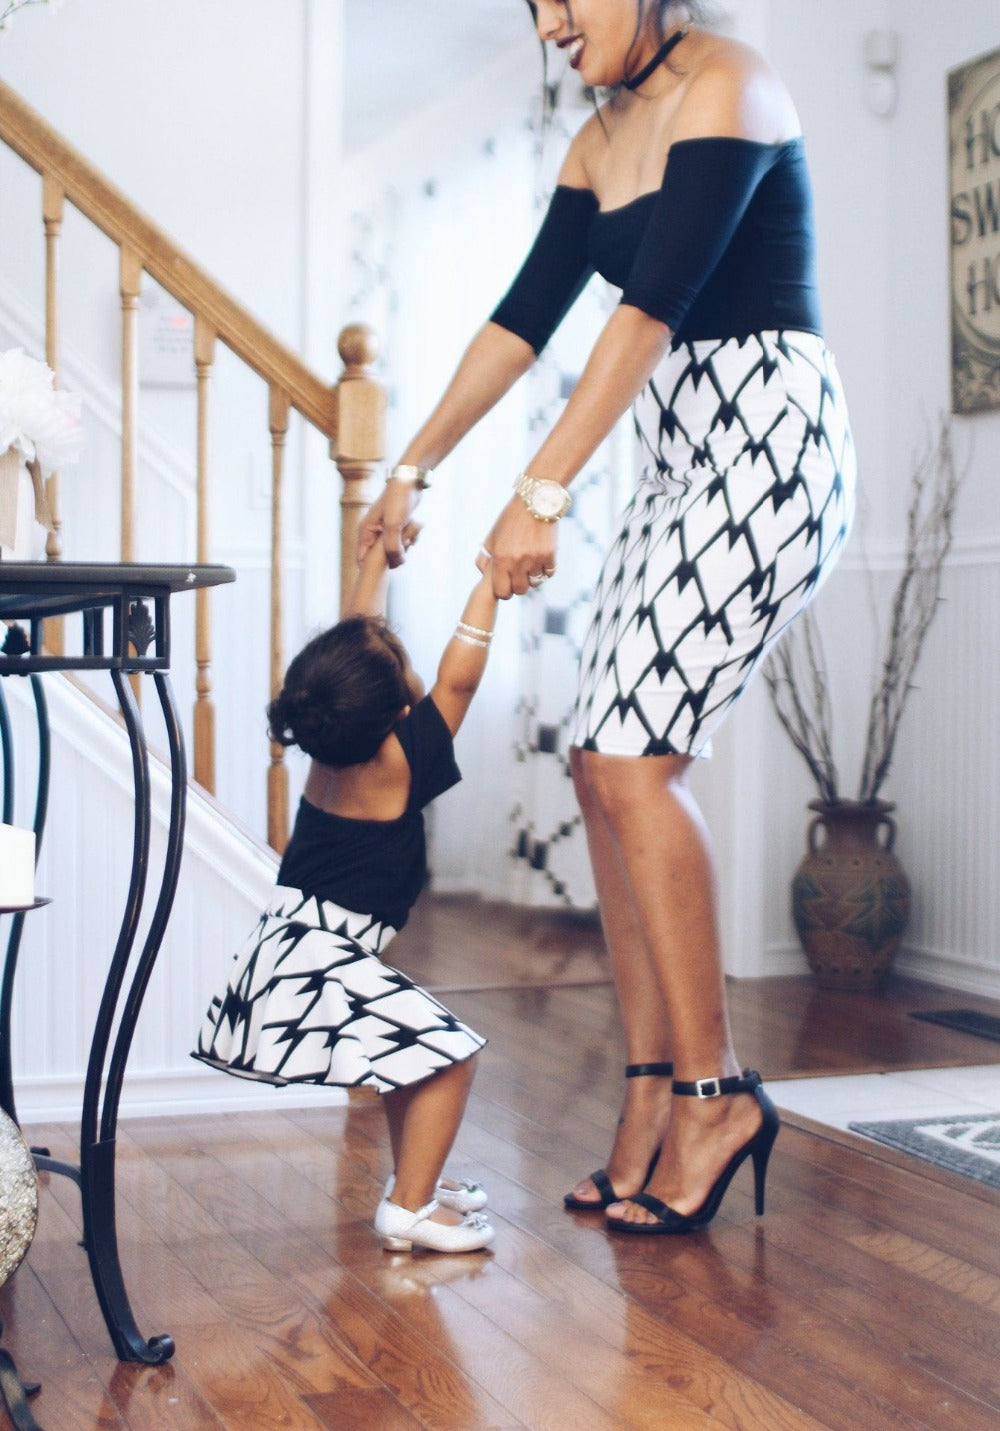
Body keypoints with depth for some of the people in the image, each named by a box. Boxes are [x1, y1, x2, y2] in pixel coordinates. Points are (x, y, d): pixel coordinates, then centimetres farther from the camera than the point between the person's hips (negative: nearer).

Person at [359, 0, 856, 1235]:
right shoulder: (603, 138, 18)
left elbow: (654, 303, -18)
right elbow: (526, 314, 19)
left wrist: (541, 493, -22)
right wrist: (411, 471, 17)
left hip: (769, 449, -9)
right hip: (680, 471, 9)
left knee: (629, 758, -17)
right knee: (605, 769, 1)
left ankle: (715, 1090, -6)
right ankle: (650, 1109, 6)